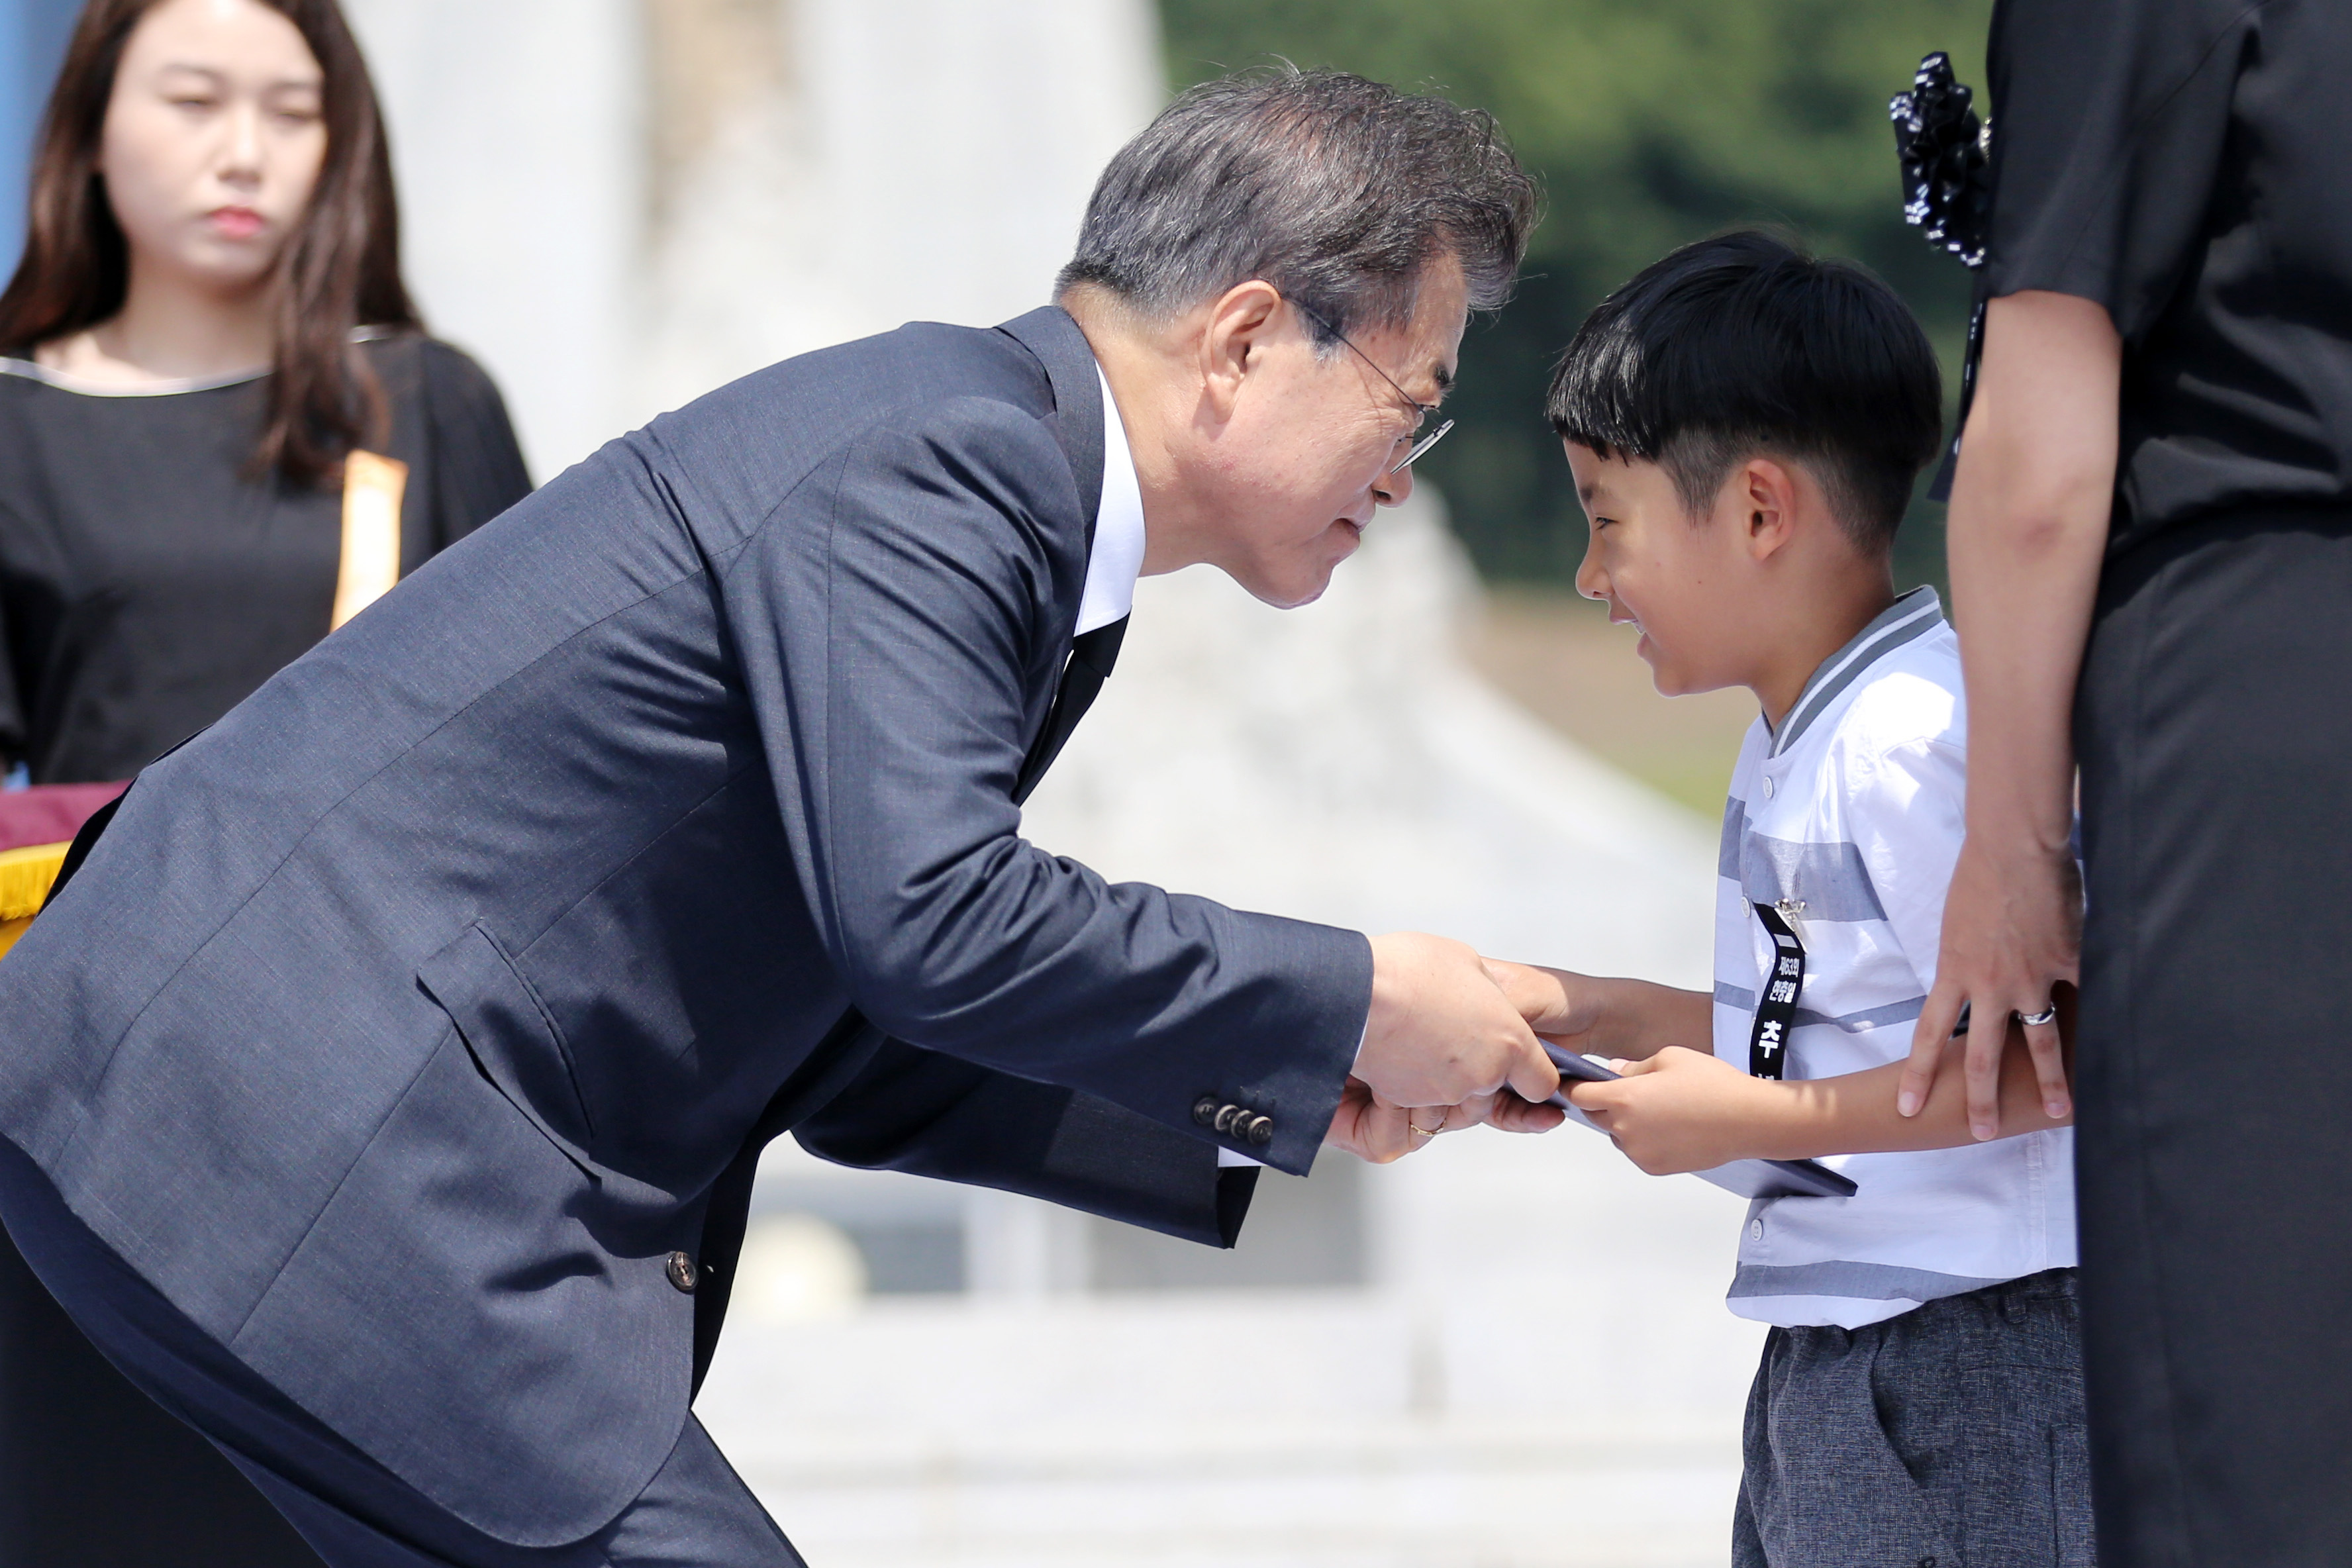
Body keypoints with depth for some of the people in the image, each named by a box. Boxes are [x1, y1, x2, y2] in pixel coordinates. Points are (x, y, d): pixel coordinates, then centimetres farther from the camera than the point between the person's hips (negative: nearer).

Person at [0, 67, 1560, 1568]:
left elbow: (849, 1064, 21)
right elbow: (925, 917, -25)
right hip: (288, 1124, -11)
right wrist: (1349, 1006, -13)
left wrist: (1275, 1097, 15)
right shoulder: (944, 454, -13)